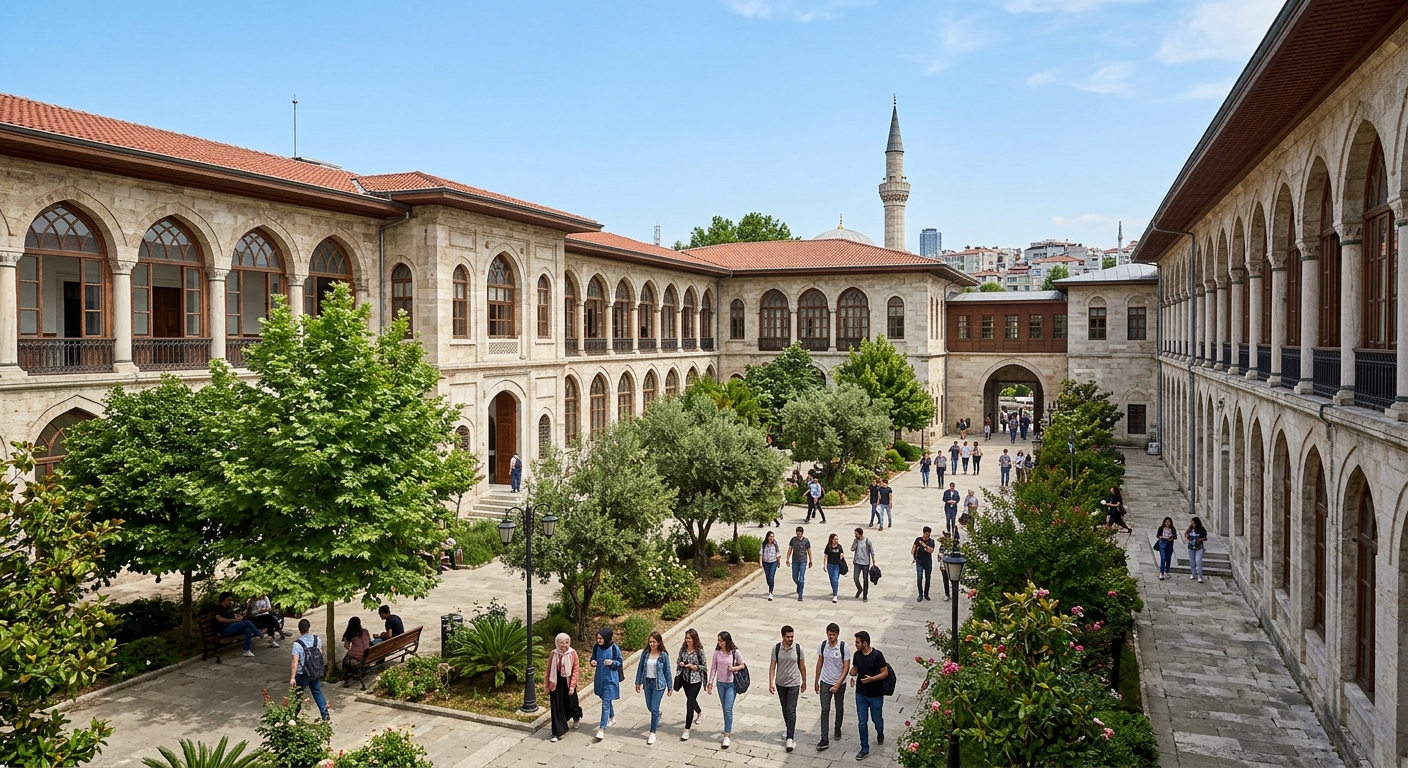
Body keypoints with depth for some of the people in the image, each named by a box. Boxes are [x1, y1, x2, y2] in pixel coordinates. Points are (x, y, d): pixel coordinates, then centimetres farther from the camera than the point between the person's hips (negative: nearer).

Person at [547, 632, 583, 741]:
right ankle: (558, 732, 7)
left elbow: (575, 670, -9)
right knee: (557, 707, -1)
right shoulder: (553, 654, -6)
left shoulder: (573, 653, -10)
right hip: (556, 684, 1)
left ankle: (577, 718, 47)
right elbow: (549, 670, 1)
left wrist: (572, 686, -14)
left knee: (570, 704, 13)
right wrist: (547, 685, 4)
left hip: (568, 683, -1)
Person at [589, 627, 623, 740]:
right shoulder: (596, 647, -4)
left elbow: (620, 661, -5)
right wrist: (593, 662, -14)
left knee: (606, 703, -7)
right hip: (599, 677, 5)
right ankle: (612, 718, 45)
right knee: (607, 700, 23)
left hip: (610, 679, -5)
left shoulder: (614, 648, -16)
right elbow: (593, 659, 9)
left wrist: (612, 662, -24)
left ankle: (602, 729, -5)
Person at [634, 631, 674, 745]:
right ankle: (658, 715, 52)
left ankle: (652, 733, 4)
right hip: (647, 683, 4)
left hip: (659, 684, -4)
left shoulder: (663, 655, -10)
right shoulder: (645, 653, -3)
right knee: (649, 707, 18)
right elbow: (640, 668, 5)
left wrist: (670, 687, -1)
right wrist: (638, 682, 5)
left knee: (654, 708, -6)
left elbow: (667, 672, -4)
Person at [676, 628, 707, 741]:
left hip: (695, 680, -6)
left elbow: (704, 667, -8)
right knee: (691, 699, 24)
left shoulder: (699, 651, -15)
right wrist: (680, 663, -12)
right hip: (685, 678, 6)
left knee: (690, 702, -8)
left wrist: (694, 666, -22)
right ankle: (700, 713, 55)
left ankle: (687, 730, -2)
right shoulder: (683, 648, -2)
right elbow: (678, 660, 10)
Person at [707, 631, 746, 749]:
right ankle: (729, 729, 32)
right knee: (725, 709, 14)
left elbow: (742, 665, 0)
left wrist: (735, 668, -19)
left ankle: (727, 736, -6)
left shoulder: (735, 652, -12)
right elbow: (713, 668, 3)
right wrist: (710, 683, 2)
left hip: (731, 683, -4)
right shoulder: (717, 652, -3)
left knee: (728, 709, -10)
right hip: (720, 683, 4)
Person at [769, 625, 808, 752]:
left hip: (793, 684, -2)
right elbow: (772, 666, -5)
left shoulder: (798, 648, -10)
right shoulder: (776, 648, -9)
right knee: (785, 709, 15)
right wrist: (771, 683, -11)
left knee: (791, 710, -8)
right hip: (780, 684, 2)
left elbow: (802, 666, 1)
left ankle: (790, 738, -8)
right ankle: (790, 730, 36)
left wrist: (804, 683, 8)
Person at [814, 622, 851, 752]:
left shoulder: (844, 647, -18)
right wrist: (816, 681, 9)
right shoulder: (823, 645, -7)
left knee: (839, 708, 19)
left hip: (839, 683, -1)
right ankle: (824, 740, -1)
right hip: (825, 682, 1)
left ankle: (838, 728, 44)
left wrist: (837, 684, -22)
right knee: (825, 710, -3)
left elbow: (846, 667, -16)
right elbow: (820, 663, 5)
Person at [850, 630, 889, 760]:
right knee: (862, 722, 5)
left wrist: (871, 679, -28)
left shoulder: (877, 655, -19)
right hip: (861, 694, 4)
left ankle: (880, 735, 47)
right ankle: (865, 749, 16)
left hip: (876, 695, -3)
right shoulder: (857, 655, -4)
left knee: (877, 720, 14)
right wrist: (853, 672, -15)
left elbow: (885, 673, -14)